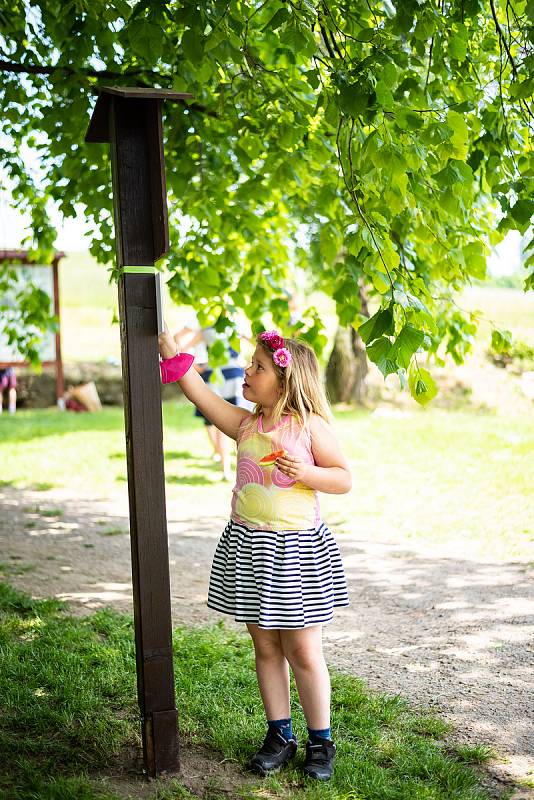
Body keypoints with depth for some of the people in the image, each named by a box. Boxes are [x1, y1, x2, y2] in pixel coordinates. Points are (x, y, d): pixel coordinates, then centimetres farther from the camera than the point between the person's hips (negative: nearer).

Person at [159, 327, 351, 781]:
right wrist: (169, 349, -6)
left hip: (297, 547, -4)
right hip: (248, 545, 5)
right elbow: (202, 394, -1)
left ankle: (321, 740, 20)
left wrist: (305, 472, -21)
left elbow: (345, 479, -4)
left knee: (303, 651, 3)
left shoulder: (311, 425, -7)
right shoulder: (245, 425, 5)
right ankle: (280, 735, 26)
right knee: (265, 646, 12)